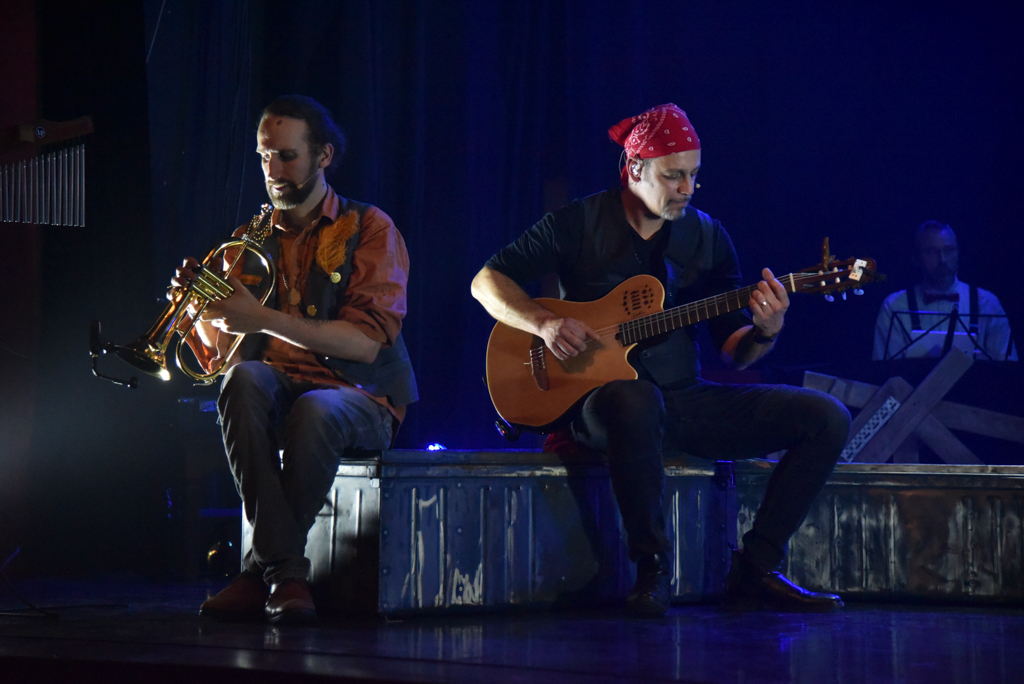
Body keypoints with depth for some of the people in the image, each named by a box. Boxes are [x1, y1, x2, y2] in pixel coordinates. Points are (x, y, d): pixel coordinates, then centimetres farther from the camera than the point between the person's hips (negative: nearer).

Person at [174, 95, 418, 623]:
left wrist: (264, 319, -22)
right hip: (279, 390, 3)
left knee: (315, 409, -39)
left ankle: (261, 570, -24)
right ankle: (286, 570, -35)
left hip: (361, 398, -3)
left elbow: (366, 342, -14)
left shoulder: (369, 230, 1)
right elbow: (218, 355, 14)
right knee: (244, 380, -33)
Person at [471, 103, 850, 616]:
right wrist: (544, 323, -18)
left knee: (827, 418, -11)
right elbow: (487, 281, -1)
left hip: (684, 399, 5)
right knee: (634, 400, -44)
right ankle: (650, 568, -27)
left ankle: (755, 569, -8)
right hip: (600, 396, -5)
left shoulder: (708, 237, 9)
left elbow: (733, 351, 8)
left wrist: (765, 332, -16)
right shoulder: (581, 224, -1)